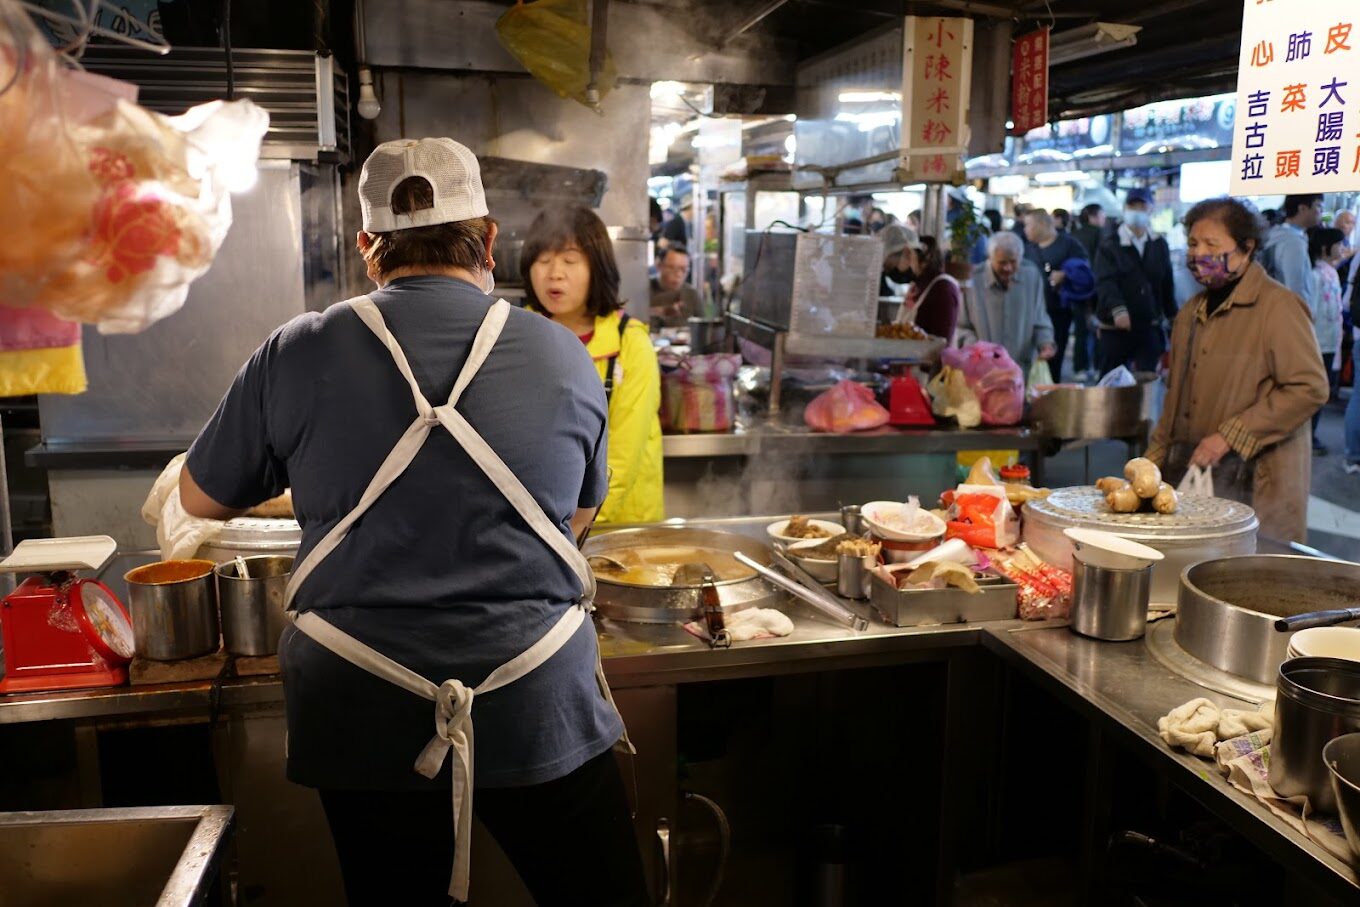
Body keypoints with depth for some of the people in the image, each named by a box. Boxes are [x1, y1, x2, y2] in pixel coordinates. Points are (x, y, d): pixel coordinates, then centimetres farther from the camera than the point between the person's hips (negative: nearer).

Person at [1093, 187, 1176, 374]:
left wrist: (1173, 317, 15)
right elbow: (1105, 281, -19)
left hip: (1150, 327, 3)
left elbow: (1167, 284, 15)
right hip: (1115, 328, -3)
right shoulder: (1109, 246, -4)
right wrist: (1117, 309, -35)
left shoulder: (1160, 245, 9)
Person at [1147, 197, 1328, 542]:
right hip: (1188, 474, 7)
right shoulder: (1193, 312, 15)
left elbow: (1310, 388, -16)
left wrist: (1229, 437, -19)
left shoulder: (1277, 306, -8)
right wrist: (1155, 459, 14)